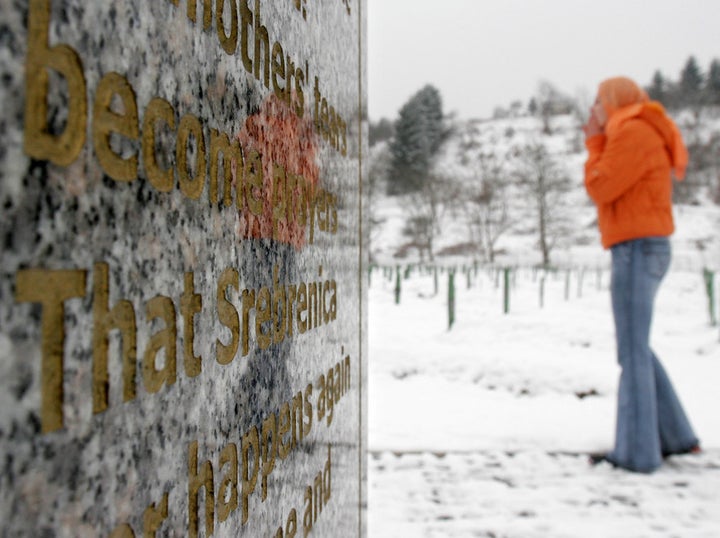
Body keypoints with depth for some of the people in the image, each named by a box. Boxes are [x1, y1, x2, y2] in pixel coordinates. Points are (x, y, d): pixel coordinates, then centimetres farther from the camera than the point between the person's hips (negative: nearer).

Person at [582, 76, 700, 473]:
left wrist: (594, 144, 1)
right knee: (637, 350, 15)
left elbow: (601, 188, -12)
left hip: (637, 249, -10)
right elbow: (614, 190, 18)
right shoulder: (640, 136, 21)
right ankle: (675, 436, 22)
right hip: (644, 248, 10)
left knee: (632, 353, -7)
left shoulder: (633, 132, -9)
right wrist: (599, 144, 15)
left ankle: (636, 452, 0)